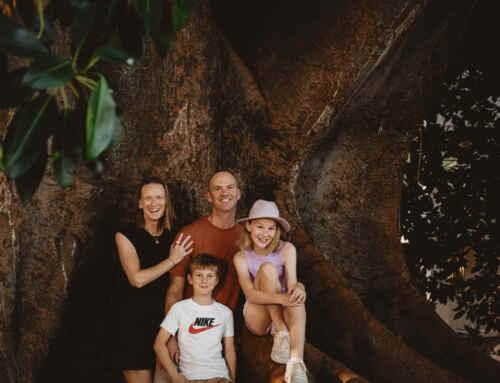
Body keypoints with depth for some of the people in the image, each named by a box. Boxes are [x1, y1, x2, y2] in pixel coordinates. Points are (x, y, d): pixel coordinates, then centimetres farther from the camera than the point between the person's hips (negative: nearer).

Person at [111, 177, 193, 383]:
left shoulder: (173, 237, 8)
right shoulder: (125, 236, -4)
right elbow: (137, 279, -15)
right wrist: (172, 260, -11)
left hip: (165, 318, 4)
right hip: (134, 321, -4)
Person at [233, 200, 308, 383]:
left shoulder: (287, 250, -4)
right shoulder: (241, 258, -7)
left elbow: (291, 284, -13)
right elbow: (251, 294, -20)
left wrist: (298, 288, -39)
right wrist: (281, 298, -37)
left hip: (284, 314, 1)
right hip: (257, 318, -1)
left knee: (296, 297, -35)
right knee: (267, 268, -23)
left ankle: (297, 362, -51)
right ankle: (281, 333, -24)